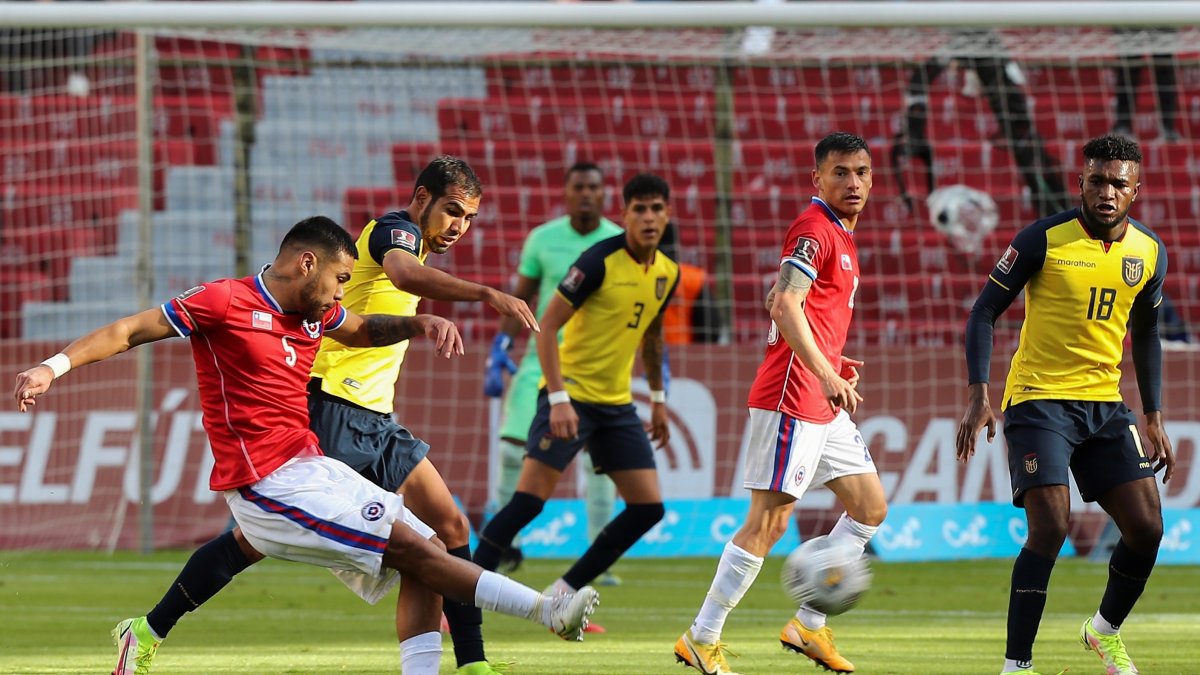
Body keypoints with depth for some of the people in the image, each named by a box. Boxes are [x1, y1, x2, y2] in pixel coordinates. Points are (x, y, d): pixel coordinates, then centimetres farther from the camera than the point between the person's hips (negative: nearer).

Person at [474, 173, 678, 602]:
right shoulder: (600, 261, -16)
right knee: (529, 499, -15)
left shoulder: (667, 273, 5)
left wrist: (658, 398, 25)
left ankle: (563, 595, 9)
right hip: (570, 396, -7)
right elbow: (547, 326, -17)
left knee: (648, 507, -1)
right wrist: (558, 399, -25)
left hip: (617, 404, 7)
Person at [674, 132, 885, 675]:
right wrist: (823, 372, -36)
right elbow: (787, 306, -26)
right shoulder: (815, 229, -13)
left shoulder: (839, 234, 18)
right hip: (790, 399, -10)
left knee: (870, 507, 12)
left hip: (822, 404, 10)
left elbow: (777, 303, 27)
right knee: (769, 519, -10)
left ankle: (809, 625, 16)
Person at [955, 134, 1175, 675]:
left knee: (1146, 528, -1)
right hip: (1039, 400, -5)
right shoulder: (1044, 239, -11)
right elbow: (985, 311, -6)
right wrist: (978, 396, -16)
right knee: (1050, 528, -17)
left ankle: (1105, 631, 26)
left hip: (1106, 403, 5)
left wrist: (1154, 418, 16)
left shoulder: (1149, 251, 4)